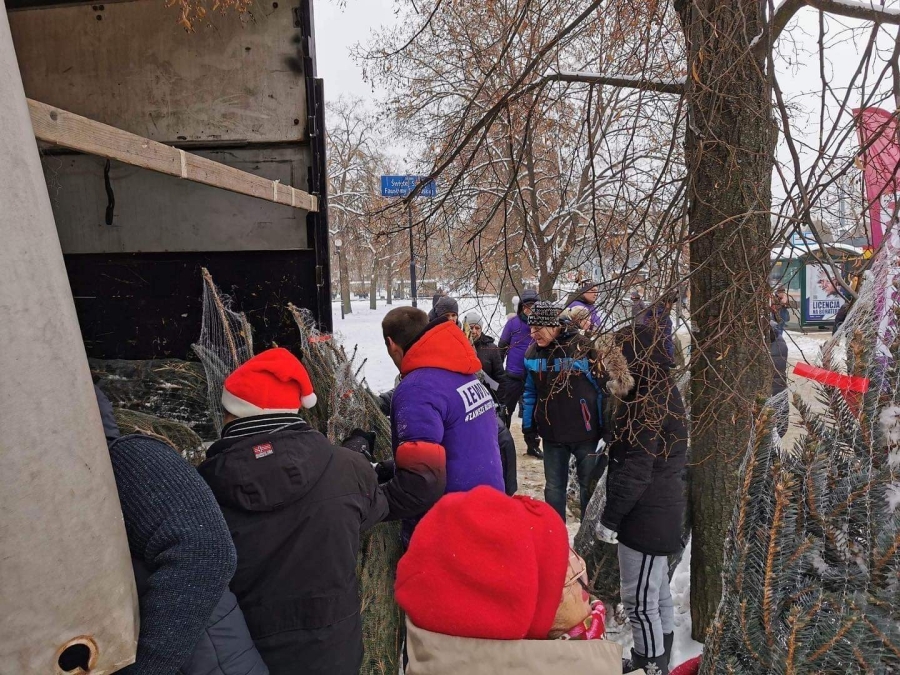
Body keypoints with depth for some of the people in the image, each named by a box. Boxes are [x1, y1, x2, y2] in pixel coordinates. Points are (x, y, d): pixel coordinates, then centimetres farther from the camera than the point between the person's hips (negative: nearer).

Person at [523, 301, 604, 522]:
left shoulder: (583, 348, -15)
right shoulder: (532, 353, -1)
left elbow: (602, 388, -10)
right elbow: (531, 392, 10)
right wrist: (528, 425, 8)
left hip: (585, 433, -4)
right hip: (551, 434, 4)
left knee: (589, 487, 12)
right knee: (554, 488, 15)